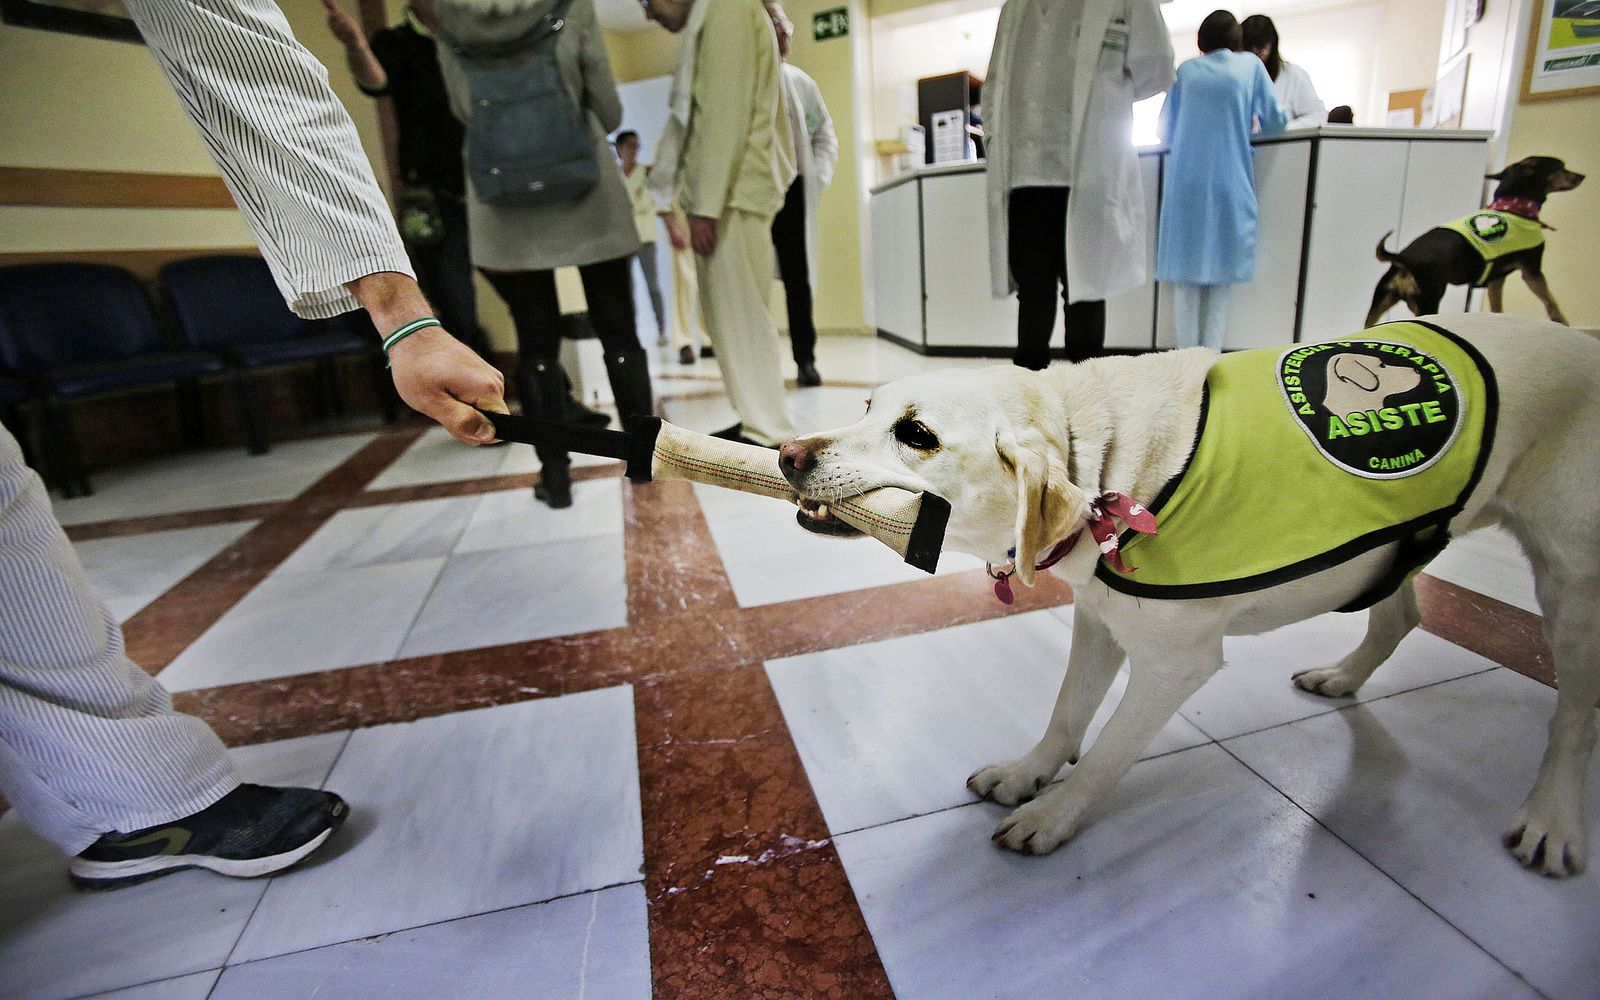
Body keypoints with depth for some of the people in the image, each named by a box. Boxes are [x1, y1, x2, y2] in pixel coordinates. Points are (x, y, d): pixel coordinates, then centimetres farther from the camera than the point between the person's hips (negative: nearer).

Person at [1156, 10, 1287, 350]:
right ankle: (1211, 356, -1)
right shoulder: (1250, 65, 8)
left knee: (1185, 273, 2)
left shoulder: (1185, 70, 11)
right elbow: (1274, 123, 8)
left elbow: (1165, 130, 15)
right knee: (1221, 273, 3)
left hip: (1185, 188, 1)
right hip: (1229, 188, -1)